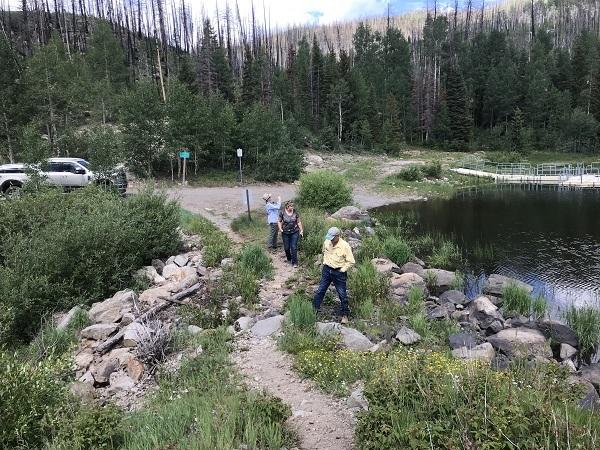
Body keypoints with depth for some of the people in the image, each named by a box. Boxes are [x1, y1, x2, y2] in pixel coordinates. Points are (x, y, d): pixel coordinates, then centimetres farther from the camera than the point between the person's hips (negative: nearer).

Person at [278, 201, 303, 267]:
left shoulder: (295, 212, -4)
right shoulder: (282, 213, -7)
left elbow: (299, 222, 4)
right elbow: (280, 222, 3)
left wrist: (301, 230, 0)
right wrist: (280, 229, -11)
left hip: (295, 232, 0)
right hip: (285, 233, 0)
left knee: (294, 247, -5)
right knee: (286, 247, 10)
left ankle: (294, 262, 3)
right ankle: (289, 259, 36)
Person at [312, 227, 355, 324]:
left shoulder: (345, 246, -20)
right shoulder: (326, 242, -5)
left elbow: (351, 262, -13)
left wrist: (342, 270, -14)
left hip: (339, 272, -4)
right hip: (326, 270, 4)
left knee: (342, 294, 4)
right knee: (320, 291, 10)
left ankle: (345, 315, 19)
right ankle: (314, 309, 24)